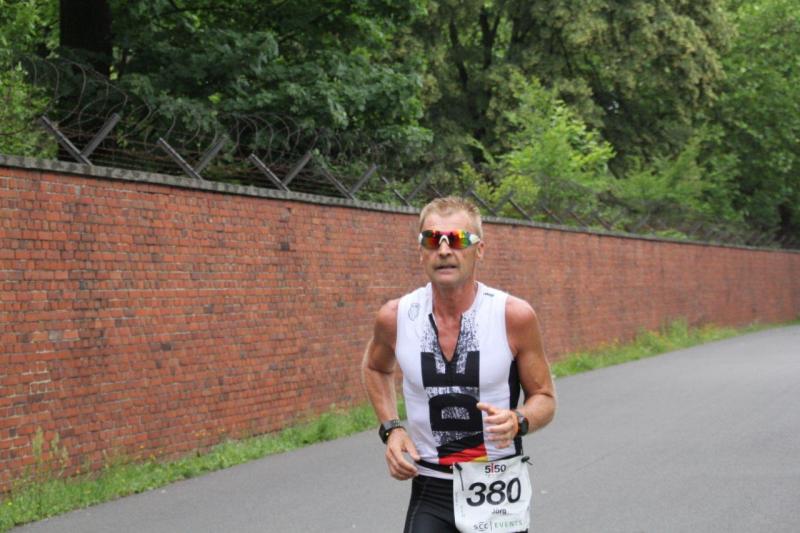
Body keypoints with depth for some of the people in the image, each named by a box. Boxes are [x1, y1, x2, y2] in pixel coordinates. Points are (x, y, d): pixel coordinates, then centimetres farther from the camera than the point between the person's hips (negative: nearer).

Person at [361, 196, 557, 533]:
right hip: (430, 493, 1)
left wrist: (518, 421, -23)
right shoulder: (395, 317, -6)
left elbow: (544, 398, -1)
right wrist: (391, 428, 3)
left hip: (499, 492, 0)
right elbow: (376, 368, 17)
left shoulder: (514, 315, -12)